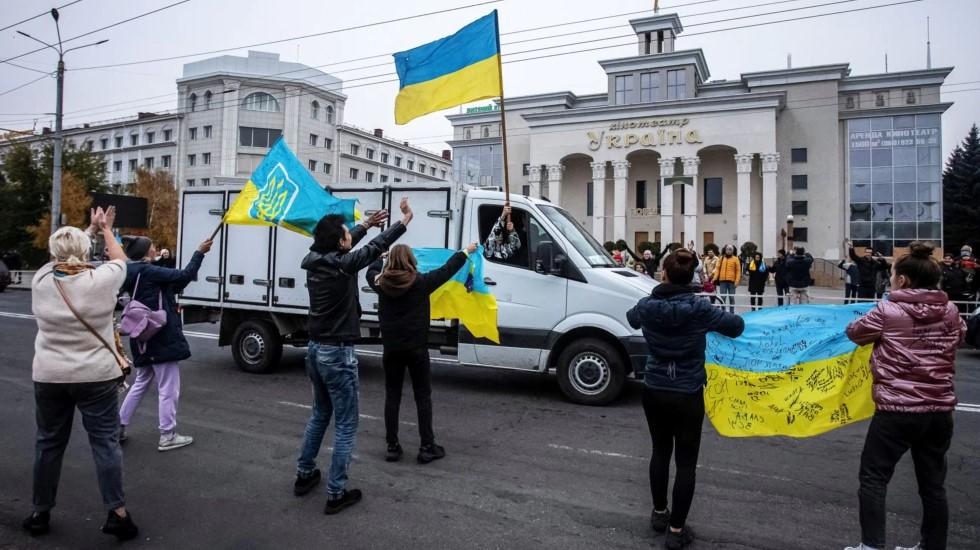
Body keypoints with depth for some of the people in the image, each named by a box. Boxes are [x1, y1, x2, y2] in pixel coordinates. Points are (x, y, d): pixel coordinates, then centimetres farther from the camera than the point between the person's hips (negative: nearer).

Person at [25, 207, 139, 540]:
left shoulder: (41, 281, -4)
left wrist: (92, 229, 25)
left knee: (49, 443, 16)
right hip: (96, 377, -3)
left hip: (49, 377, 3)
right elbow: (121, 260, 7)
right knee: (105, 442, 2)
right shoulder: (101, 280, -13)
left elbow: (60, 259, 17)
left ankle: (40, 514, 28)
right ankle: (117, 513, 3)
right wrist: (106, 230, 22)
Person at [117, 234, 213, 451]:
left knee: (141, 384, 23)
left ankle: (118, 427, 28)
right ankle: (167, 436, 6)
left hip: (145, 338, 9)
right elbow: (184, 275, -21)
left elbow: (174, 284, 12)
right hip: (161, 338, -9)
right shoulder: (148, 271, -15)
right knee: (168, 388, -1)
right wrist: (199, 253, -13)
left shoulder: (136, 273, 12)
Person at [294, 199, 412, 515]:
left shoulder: (315, 260, 1)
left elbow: (341, 248, 21)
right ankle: (336, 494, 8)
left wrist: (367, 224, 30)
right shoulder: (342, 265, -19)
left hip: (315, 349, 8)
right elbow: (377, 247, -9)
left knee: (320, 414, 25)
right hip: (337, 354, -8)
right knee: (345, 424, 3)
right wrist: (405, 219, 4)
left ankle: (304, 475, 35)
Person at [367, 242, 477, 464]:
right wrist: (466, 252, 15)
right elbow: (446, 270, 0)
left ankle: (392, 447, 14)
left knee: (392, 396, 10)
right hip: (416, 348, -3)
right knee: (423, 396, 6)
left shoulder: (381, 282, -1)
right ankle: (427, 447, 9)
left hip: (391, 348, 3)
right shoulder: (421, 282, -10)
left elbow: (372, 270, 22)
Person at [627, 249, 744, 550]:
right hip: (687, 395, -3)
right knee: (686, 461, 8)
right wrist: (719, 317, 15)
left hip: (654, 391, 4)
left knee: (660, 451, 21)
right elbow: (736, 326, -4)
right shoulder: (698, 308, -17)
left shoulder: (647, 305, -8)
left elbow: (632, 319, 16)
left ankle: (659, 513, 36)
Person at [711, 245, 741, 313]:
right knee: (722, 297, 3)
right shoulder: (721, 258, 10)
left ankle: (732, 312, 12)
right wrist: (715, 278, -4)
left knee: (731, 297, 5)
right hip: (722, 280, 2)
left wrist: (737, 281, -9)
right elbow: (717, 268, 7)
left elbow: (738, 270, 0)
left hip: (731, 281, -1)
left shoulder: (735, 259, 3)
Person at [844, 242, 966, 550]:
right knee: (933, 484, 15)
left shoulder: (888, 311, -11)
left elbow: (855, 333, 4)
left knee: (873, 478, 5)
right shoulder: (950, 311, 3)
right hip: (940, 409, 6)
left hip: (897, 409, -5)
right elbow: (959, 336, 24)